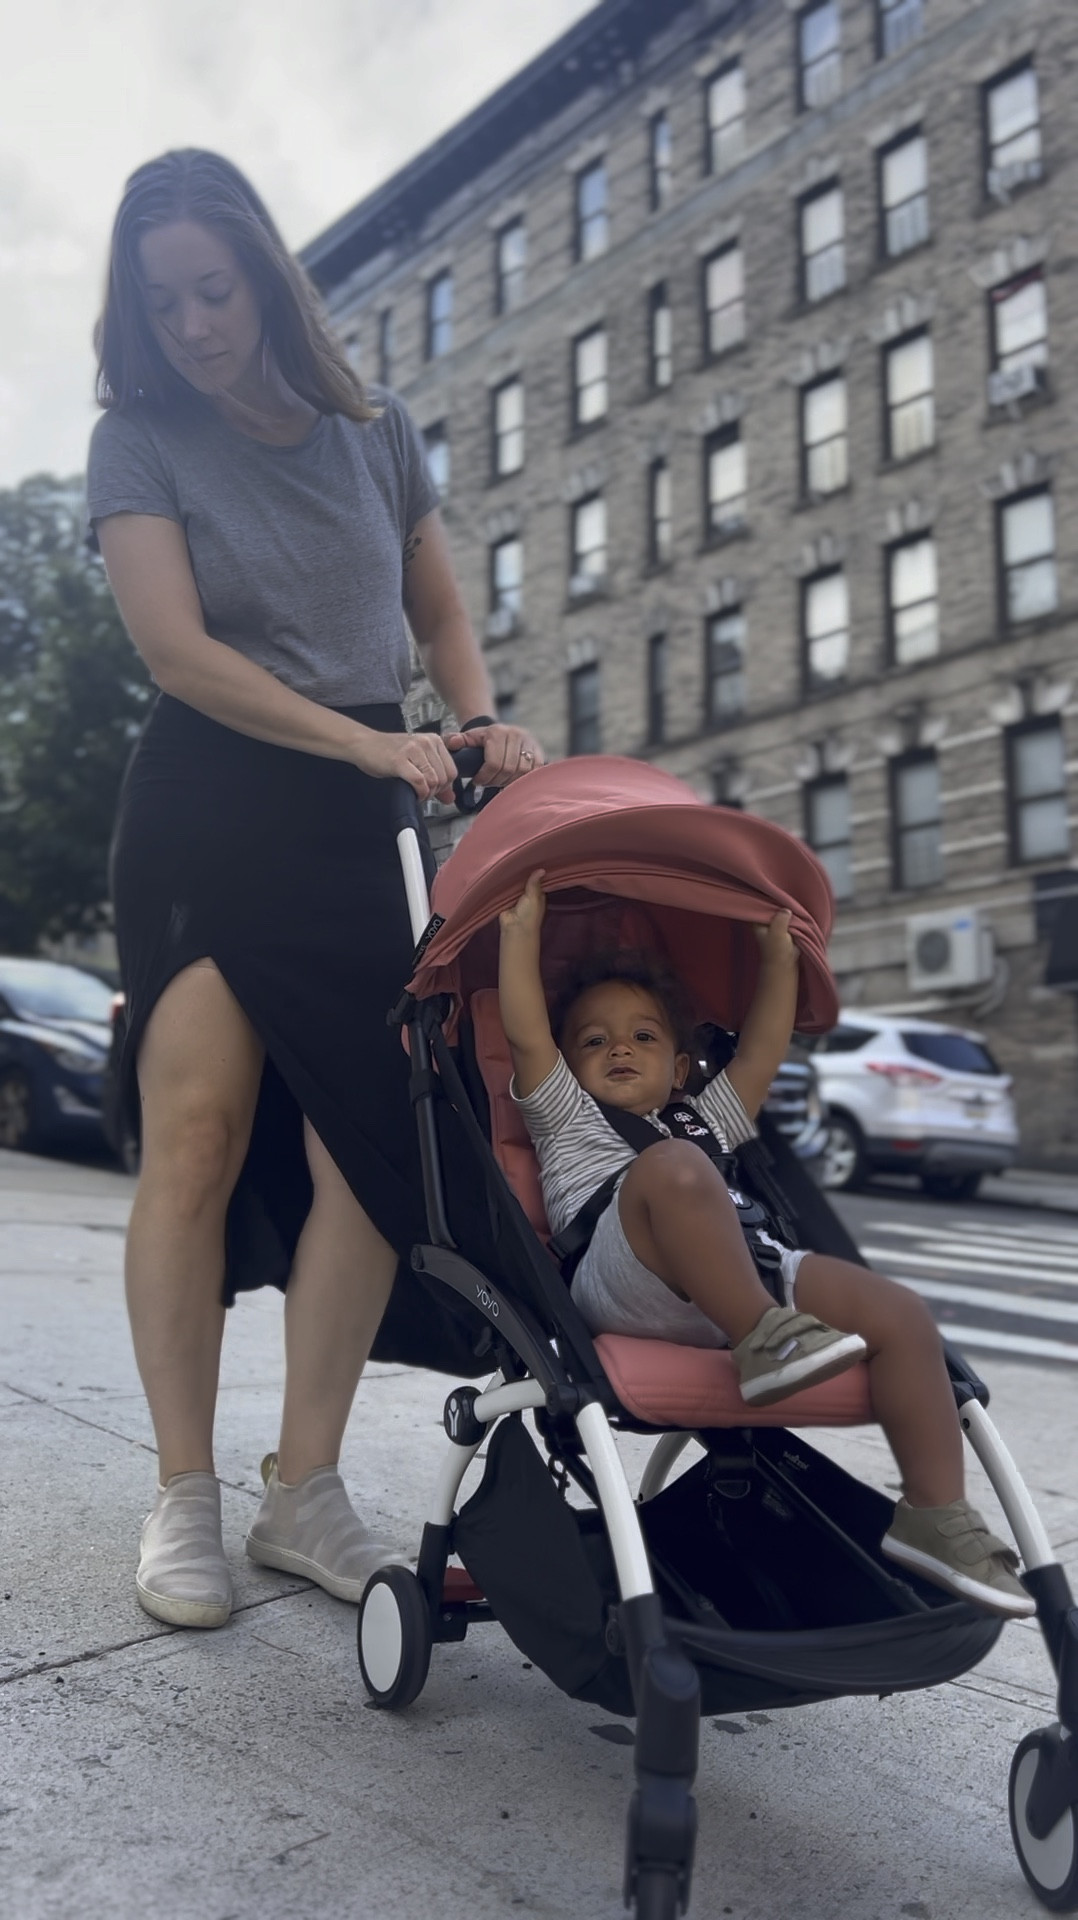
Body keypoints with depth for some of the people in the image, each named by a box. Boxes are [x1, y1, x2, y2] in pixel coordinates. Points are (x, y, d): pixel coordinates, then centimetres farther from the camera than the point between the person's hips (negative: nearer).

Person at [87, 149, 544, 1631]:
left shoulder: (377, 436, 13)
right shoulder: (140, 439, 3)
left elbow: (442, 618, 19)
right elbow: (177, 647, -9)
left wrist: (482, 729, -2)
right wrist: (371, 742, -17)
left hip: (358, 829, 3)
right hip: (207, 812, -2)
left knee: (369, 1145, -8)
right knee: (199, 1136, -10)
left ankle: (306, 1487, 2)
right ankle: (184, 1495, 1)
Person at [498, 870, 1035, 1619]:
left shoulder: (704, 1120, 39)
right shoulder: (567, 1118, 27)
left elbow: (761, 1052, 35)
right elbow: (526, 1033, 14)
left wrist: (779, 954, 33)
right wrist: (523, 930, 14)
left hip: (755, 1272, 5)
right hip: (629, 1287, -5)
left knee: (900, 1312, -14)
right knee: (672, 1167, -35)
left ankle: (936, 1513, -11)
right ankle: (764, 1337, -37)